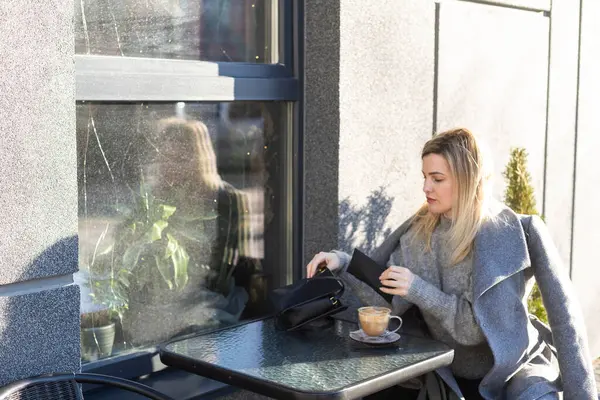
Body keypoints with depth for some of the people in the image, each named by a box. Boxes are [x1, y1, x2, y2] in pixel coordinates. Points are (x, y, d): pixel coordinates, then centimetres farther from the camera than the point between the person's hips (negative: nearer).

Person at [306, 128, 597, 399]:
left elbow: (480, 328, -20)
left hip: (511, 370, -4)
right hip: (448, 371, 4)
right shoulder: (420, 231, -3)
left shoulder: (515, 236, -17)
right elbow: (389, 301, -4)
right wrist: (344, 266, -15)